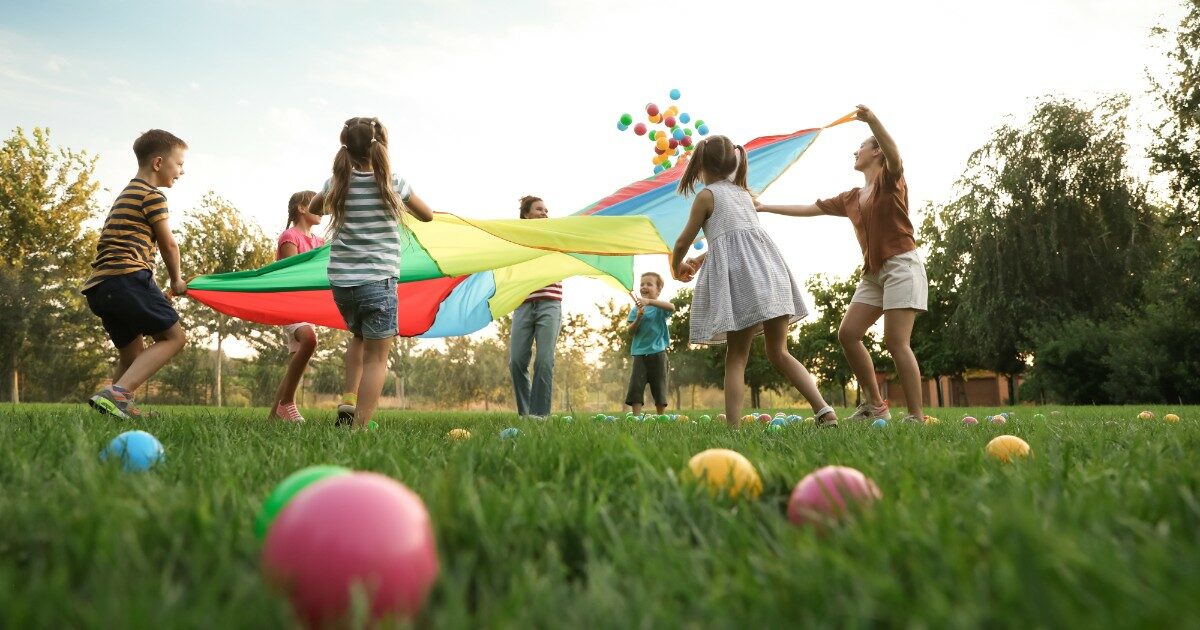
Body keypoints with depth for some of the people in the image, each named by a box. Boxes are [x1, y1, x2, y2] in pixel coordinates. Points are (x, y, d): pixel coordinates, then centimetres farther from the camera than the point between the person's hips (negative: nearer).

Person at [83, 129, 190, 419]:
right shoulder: (152, 195, 0)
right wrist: (176, 281, 16)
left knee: (132, 353, 17)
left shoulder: (125, 196, 29)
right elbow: (168, 243, 0)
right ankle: (116, 393, -23)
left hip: (99, 286, 10)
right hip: (128, 276, -10)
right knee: (173, 336, -8)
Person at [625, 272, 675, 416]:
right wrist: (638, 318, -16)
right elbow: (631, 330, 3)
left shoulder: (660, 307, 0)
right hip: (640, 352, 2)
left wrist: (649, 301, -35)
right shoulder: (636, 309, 8)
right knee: (636, 385, -8)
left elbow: (671, 307, -25)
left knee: (659, 386, 6)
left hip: (658, 351, -2)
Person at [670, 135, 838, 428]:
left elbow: (684, 242, 11)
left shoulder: (706, 195, 7)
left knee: (736, 356, -2)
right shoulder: (744, 194, 27)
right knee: (779, 352, 10)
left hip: (740, 274, -6)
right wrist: (702, 259, 48)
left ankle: (733, 426, -8)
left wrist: (676, 266, 32)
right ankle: (824, 410, -2)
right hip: (769, 267, 6)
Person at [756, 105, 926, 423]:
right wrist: (765, 208, 22)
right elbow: (808, 209, 22)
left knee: (895, 341, -16)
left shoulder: (890, 179, 0)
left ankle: (917, 416, -12)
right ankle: (875, 404, 5)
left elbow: (895, 157, -24)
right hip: (873, 272, 8)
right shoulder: (850, 198, 19)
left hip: (901, 265, -7)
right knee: (848, 333, -3)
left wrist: (873, 120, -41)